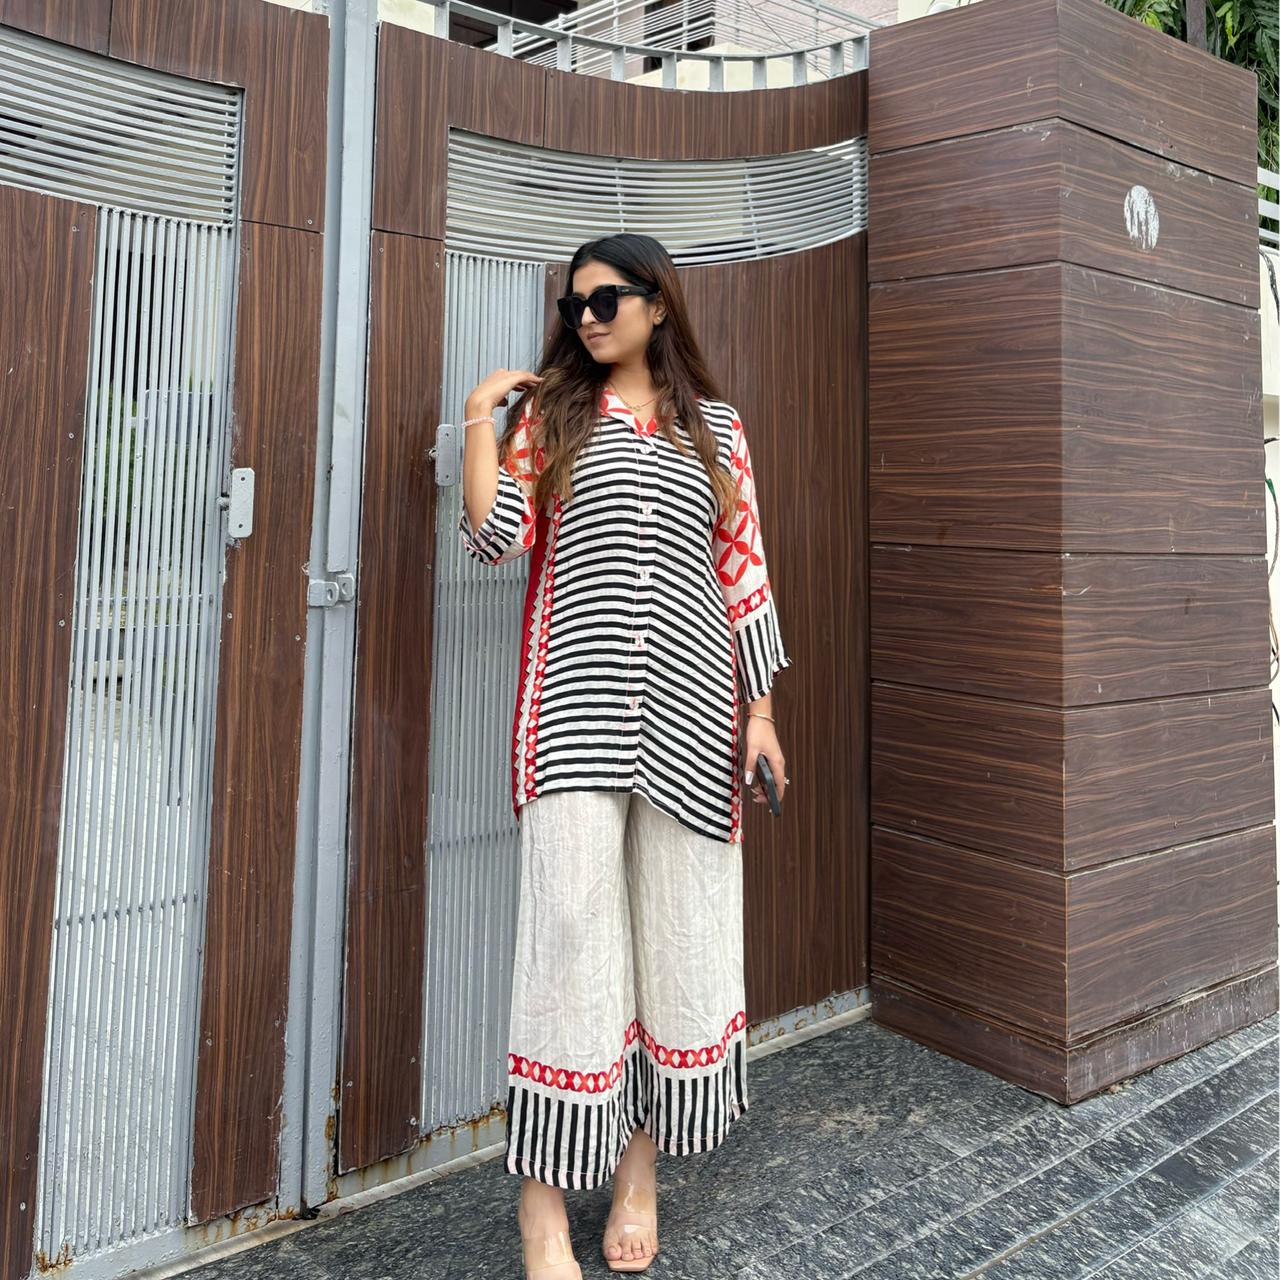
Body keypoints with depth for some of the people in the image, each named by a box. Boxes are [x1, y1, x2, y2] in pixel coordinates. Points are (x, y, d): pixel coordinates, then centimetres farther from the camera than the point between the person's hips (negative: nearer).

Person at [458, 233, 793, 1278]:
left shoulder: (716, 427, 13)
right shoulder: (548, 411, 12)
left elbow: (745, 571, 9)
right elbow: (496, 541, 0)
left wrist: (761, 709, 4)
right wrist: (481, 418, -1)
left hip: (690, 702, 2)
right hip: (577, 703, -1)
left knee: (677, 926, 7)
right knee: (571, 916, -7)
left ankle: (642, 1166, 25)